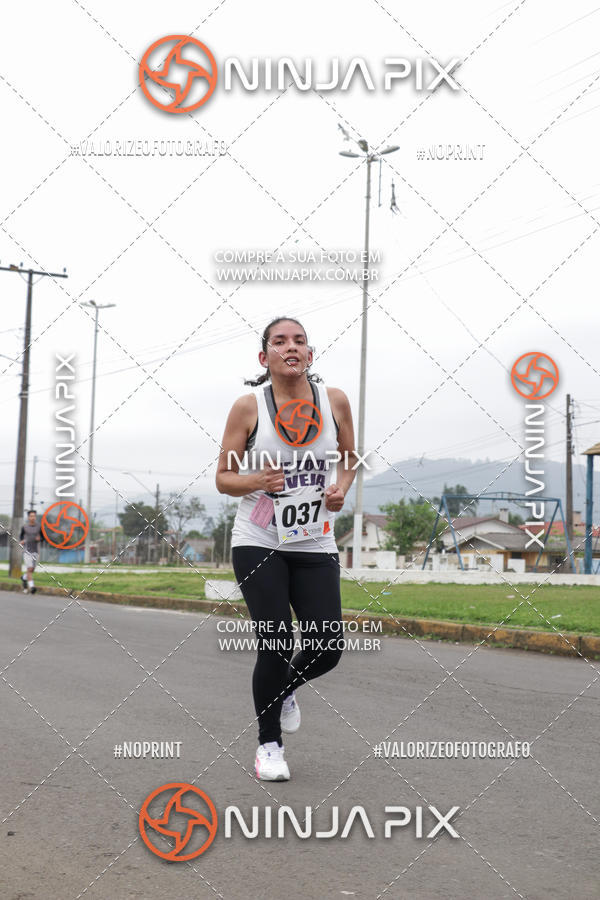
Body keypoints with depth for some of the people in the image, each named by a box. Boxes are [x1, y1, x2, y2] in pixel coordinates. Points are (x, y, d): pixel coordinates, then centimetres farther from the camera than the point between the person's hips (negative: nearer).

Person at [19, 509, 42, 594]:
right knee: (29, 569, -16)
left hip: (35, 551, 2)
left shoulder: (39, 527, -1)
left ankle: (24, 578, 40)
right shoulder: (24, 527, -1)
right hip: (27, 551, -2)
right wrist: (21, 541, -8)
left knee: (31, 570, 9)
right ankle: (31, 587, -18)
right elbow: (21, 536, 14)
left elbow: (43, 538, 8)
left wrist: (39, 539, -15)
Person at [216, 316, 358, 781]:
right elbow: (224, 478, 0)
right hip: (258, 544, -3)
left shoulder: (335, 400, -1)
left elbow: (349, 459, 16)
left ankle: (285, 690, 35)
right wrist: (258, 481, -21)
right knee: (277, 645, -6)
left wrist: (341, 488, -5)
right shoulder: (249, 406, -7)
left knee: (327, 649, -1)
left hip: (315, 546, 3)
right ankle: (269, 744, 19)